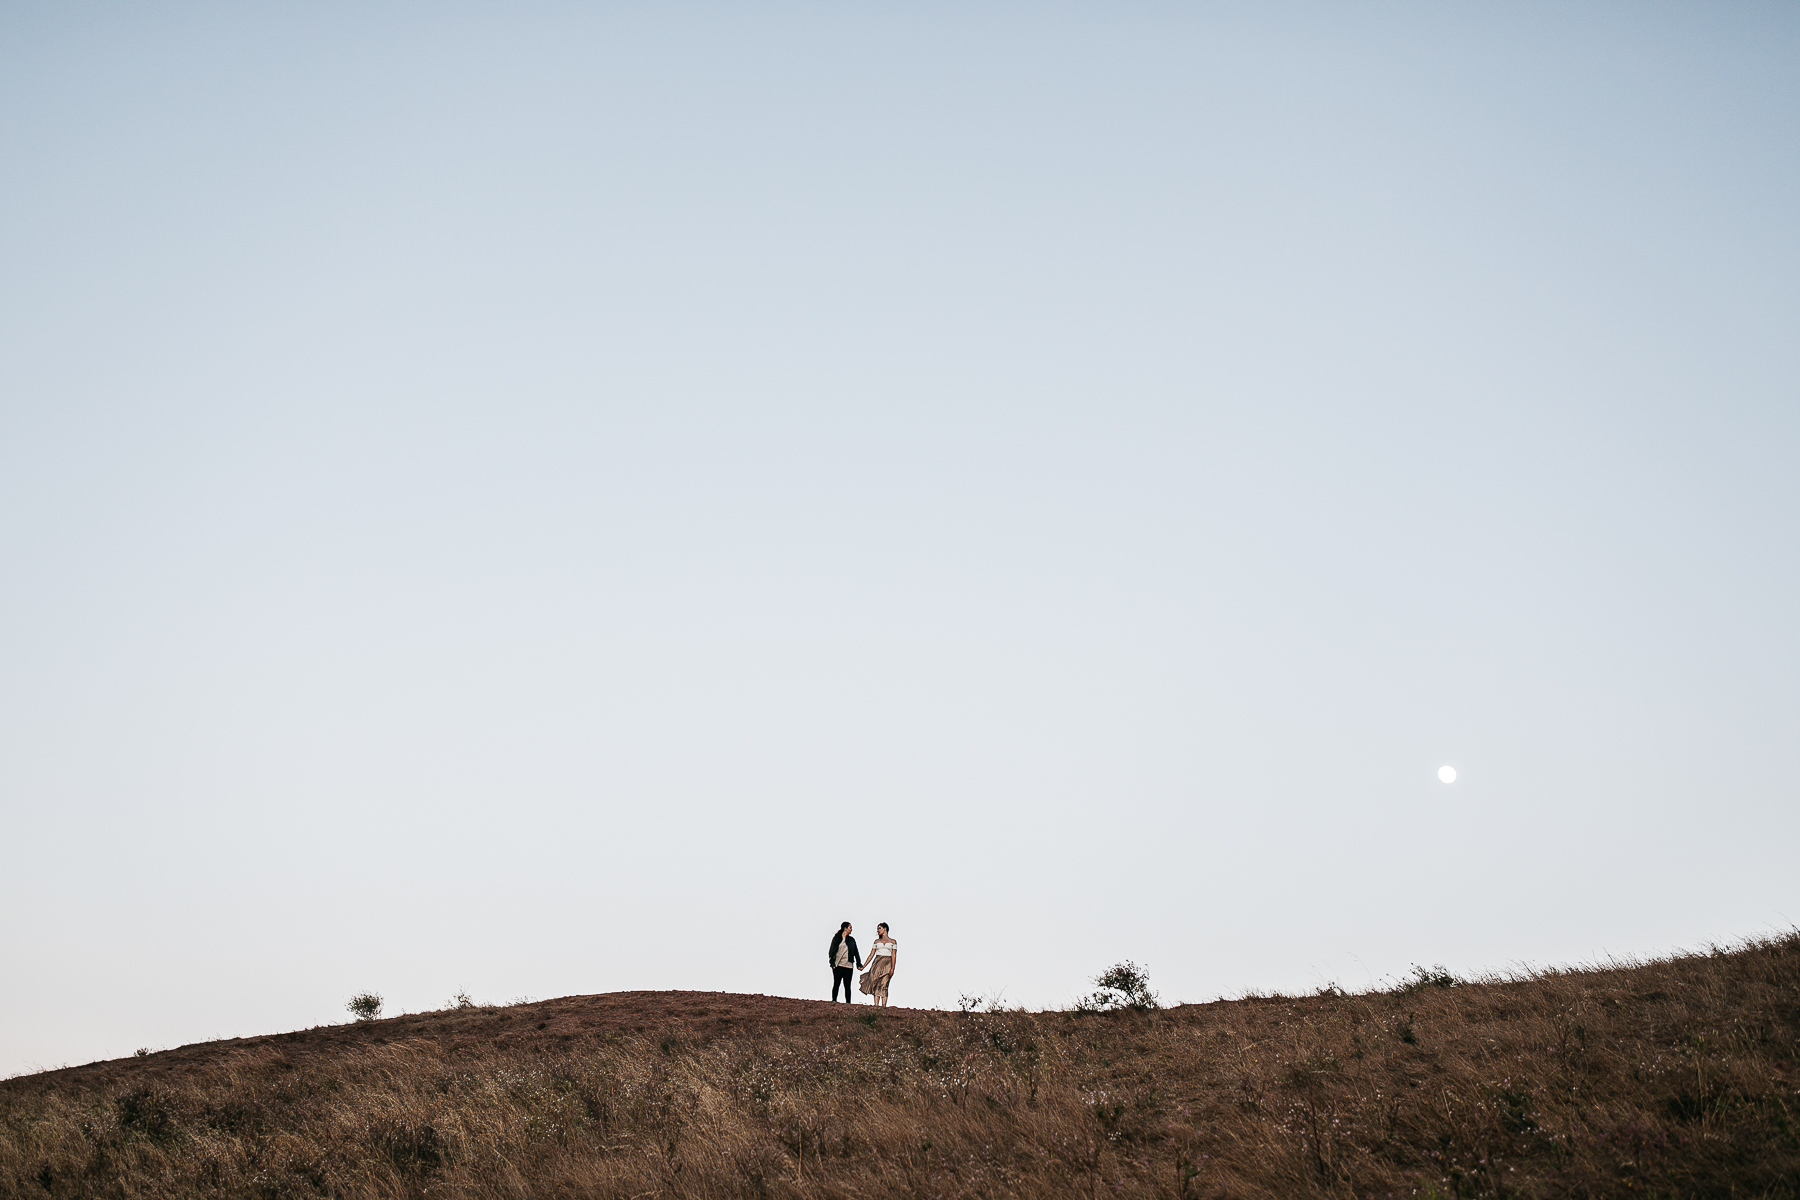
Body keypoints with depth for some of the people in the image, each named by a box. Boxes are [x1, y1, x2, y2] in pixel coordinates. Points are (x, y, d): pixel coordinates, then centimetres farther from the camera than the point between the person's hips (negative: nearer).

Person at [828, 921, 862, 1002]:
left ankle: (848, 1003, 2)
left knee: (847, 986, 2)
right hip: (838, 965, -3)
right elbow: (831, 951, 3)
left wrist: (859, 964, 8)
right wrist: (832, 963, -8)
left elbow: (856, 953, 17)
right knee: (836, 984, -3)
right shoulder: (836, 939, 6)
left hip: (848, 965, 3)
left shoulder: (851, 940, 16)